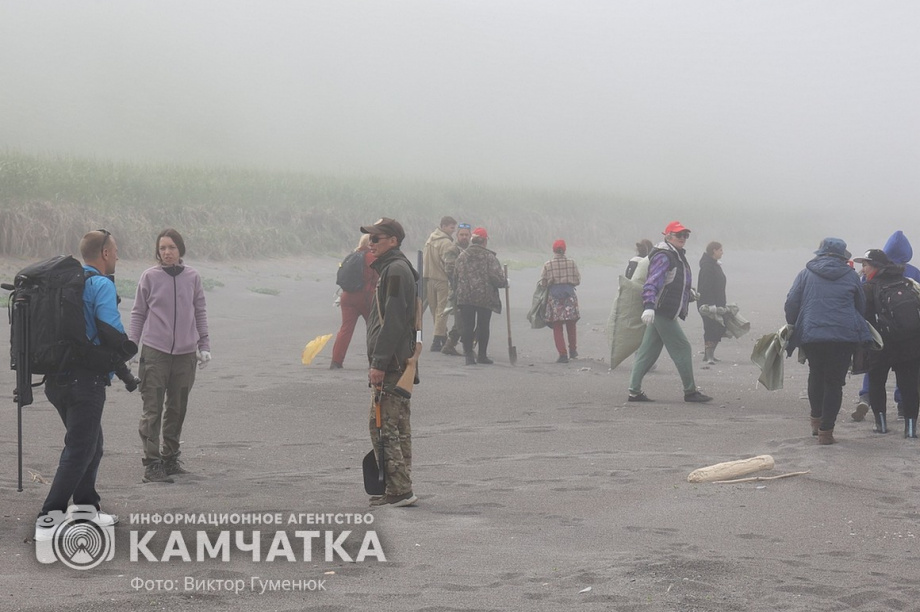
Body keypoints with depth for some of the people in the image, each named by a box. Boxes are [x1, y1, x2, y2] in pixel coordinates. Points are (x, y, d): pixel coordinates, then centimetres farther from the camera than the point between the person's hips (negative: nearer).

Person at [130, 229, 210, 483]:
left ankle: (170, 458, 23)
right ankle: (152, 464, -6)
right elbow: (138, 313, 5)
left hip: (185, 352, 3)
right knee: (153, 409, -6)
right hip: (155, 350, -3)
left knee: (177, 409, 11)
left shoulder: (192, 277, 6)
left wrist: (204, 345, 9)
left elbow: (200, 312, 12)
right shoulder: (150, 276, 0)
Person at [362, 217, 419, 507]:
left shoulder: (396, 270, -14)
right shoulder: (391, 268, 20)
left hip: (391, 363, -11)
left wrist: (379, 363, -22)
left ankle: (399, 491, -10)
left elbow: (393, 321, -21)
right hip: (398, 363, 11)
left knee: (383, 425, -10)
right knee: (398, 426, 13)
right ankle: (400, 489, 18)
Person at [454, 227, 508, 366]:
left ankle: (468, 355, -1)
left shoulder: (462, 256, 7)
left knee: (467, 326, 4)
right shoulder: (489, 257, -6)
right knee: (483, 327, 7)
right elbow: (497, 278, -11)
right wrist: (505, 282, 9)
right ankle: (482, 355, 13)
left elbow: (455, 276, 11)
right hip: (485, 297, -3)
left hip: (465, 297, 3)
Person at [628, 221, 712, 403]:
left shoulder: (678, 256, 18)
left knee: (648, 351, 8)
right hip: (661, 312, -10)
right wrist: (648, 306, -37)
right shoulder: (663, 257, -14)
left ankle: (634, 391, 9)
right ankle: (690, 391, 3)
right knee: (682, 348, -5)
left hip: (665, 313, 10)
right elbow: (652, 283, -26)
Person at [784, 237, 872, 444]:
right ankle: (826, 430, 0)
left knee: (816, 375, 23)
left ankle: (816, 419, 26)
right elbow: (861, 306, 15)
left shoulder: (806, 274, 6)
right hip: (845, 336, -1)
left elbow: (791, 304, 3)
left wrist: (793, 327, 19)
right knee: (834, 381, 4)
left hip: (810, 334, 1)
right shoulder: (851, 276, 7)